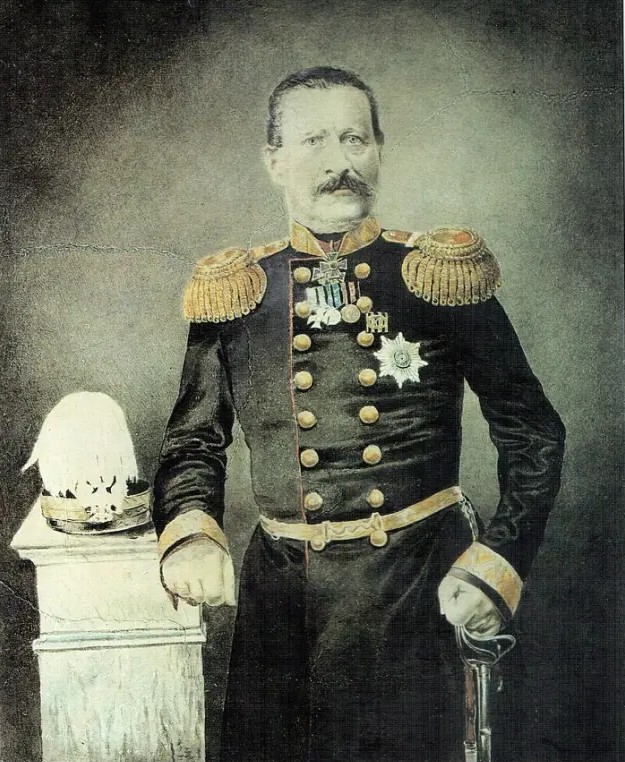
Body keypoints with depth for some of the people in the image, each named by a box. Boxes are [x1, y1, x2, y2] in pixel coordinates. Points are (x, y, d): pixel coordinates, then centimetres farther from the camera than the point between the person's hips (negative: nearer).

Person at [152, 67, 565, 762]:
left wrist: (495, 567, -9)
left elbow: (534, 434, 1)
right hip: (281, 596, 2)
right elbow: (193, 443, 8)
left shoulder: (442, 276, -4)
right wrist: (190, 536, -12)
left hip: (420, 590, -1)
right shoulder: (235, 290, 0)